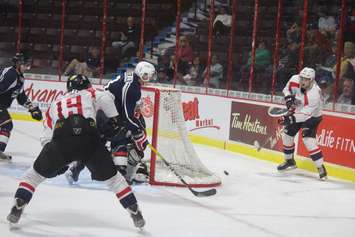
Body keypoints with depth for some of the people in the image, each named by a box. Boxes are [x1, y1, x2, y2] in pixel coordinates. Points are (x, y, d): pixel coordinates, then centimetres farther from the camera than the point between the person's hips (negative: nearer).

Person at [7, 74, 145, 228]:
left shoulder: (55, 104, 37)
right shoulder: (89, 94, 30)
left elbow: (47, 138, 29)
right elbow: (105, 98, 5)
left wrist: (56, 163, 33)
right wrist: (114, 119, 16)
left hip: (61, 139, 1)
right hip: (89, 138, -1)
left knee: (36, 172, 21)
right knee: (111, 176, 17)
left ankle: (17, 207, 10)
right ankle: (135, 212, 14)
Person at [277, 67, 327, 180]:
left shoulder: (314, 94, -36)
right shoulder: (295, 80, -19)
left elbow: (306, 114, -37)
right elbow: (287, 88, 4)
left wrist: (291, 118, -45)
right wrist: (288, 98, -14)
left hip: (311, 116, -7)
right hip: (296, 112, 7)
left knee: (309, 140, -22)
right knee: (287, 135, 10)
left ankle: (321, 168, -17)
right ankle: (290, 161, 34)